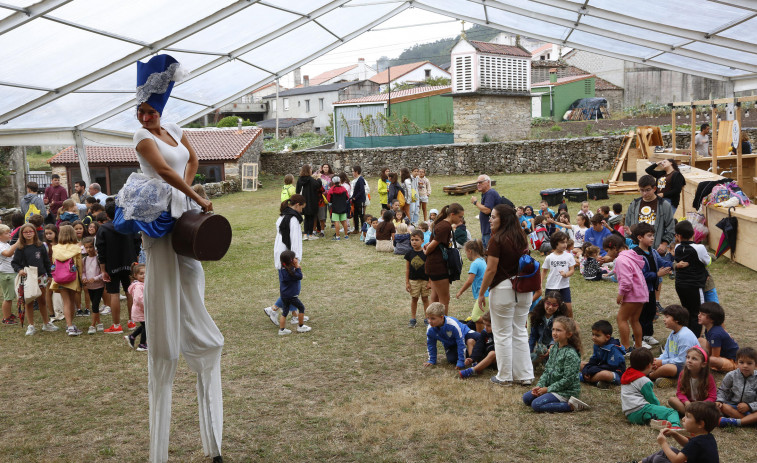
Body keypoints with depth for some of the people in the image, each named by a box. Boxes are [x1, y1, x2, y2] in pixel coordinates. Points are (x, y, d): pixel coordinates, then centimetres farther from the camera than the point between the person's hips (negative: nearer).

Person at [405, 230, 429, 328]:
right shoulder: (409, 254, -1)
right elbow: (407, 269, 4)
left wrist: (430, 282, -6)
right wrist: (407, 282, 1)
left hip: (425, 280, -1)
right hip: (413, 280, 2)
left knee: (425, 298, 7)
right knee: (414, 299, 8)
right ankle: (413, 319, 16)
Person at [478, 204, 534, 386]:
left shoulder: (497, 240, -15)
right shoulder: (521, 238, 6)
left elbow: (491, 270, -16)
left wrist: (481, 293, -8)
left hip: (503, 289, -7)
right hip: (524, 289, 7)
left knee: (503, 334, 5)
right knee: (520, 332, 14)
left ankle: (505, 376, 13)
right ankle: (525, 375, 17)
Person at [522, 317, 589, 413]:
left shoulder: (570, 354, -21)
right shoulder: (554, 349, 5)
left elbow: (567, 380, -22)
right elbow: (547, 370, 11)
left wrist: (548, 389, -17)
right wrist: (540, 385, -4)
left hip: (566, 391, -9)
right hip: (551, 386, 9)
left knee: (536, 405, -21)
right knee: (526, 398, 6)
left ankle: (571, 405, -13)